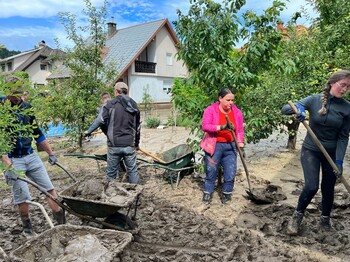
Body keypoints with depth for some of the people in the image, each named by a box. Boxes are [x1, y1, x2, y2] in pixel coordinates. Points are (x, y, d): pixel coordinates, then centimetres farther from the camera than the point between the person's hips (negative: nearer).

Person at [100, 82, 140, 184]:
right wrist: (136, 143, 28)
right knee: (132, 171, 12)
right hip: (129, 145, 3)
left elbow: (103, 123, -5)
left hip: (114, 145, -3)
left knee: (111, 172, 8)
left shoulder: (110, 104, -3)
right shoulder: (134, 105, 11)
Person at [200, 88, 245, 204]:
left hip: (230, 146, 3)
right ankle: (208, 193, 27)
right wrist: (221, 127, -32)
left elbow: (240, 131, 6)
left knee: (230, 172, 4)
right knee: (211, 172, 7)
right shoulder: (210, 110, -10)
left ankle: (226, 193, 25)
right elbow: (205, 126, -21)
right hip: (214, 146, -2)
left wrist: (241, 146, 0)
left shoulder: (237, 112, 1)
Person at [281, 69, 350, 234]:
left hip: (332, 153, 2)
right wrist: (297, 108, -34)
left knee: (328, 189, 11)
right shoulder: (314, 100, -10)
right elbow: (284, 109, -12)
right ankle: (297, 215, 13)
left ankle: (325, 219, 35)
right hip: (310, 150, -2)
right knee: (311, 187, -12)